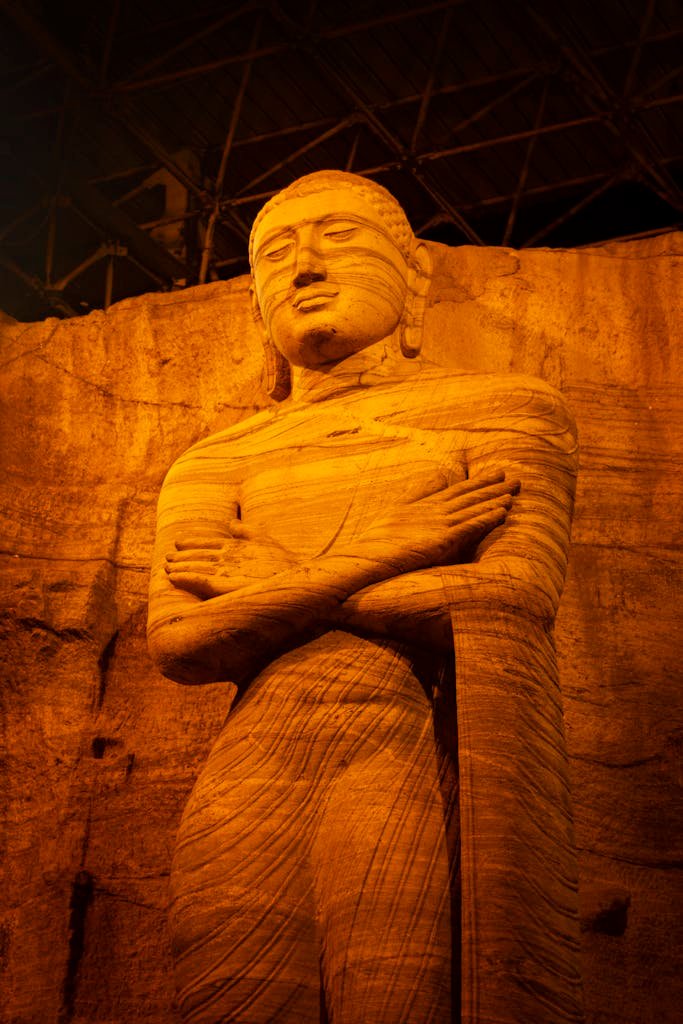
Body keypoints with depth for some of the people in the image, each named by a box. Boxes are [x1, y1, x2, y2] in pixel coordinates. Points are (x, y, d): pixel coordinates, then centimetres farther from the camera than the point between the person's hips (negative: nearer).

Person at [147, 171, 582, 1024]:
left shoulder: (505, 409, 18)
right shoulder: (217, 461, 25)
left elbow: (512, 599, 1)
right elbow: (177, 643, 8)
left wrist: (266, 584, 6)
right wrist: (381, 551, 0)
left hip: (426, 760, -2)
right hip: (251, 771, 3)